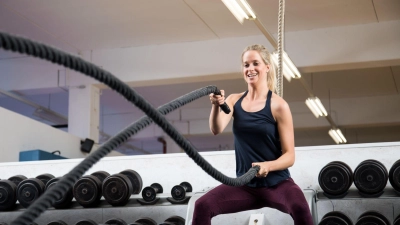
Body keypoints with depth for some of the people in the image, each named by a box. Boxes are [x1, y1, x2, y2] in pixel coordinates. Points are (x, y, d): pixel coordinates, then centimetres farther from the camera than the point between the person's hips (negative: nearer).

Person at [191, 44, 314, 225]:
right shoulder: (234, 100, 4)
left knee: (299, 208, -34)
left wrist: (268, 165, -29)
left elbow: (289, 156, -8)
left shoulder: (278, 106, -7)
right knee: (202, 205, -18)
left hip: (277, 183, -3)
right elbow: (216, 129, -15)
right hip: (245, 185, 4)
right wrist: (216, 106, -35)